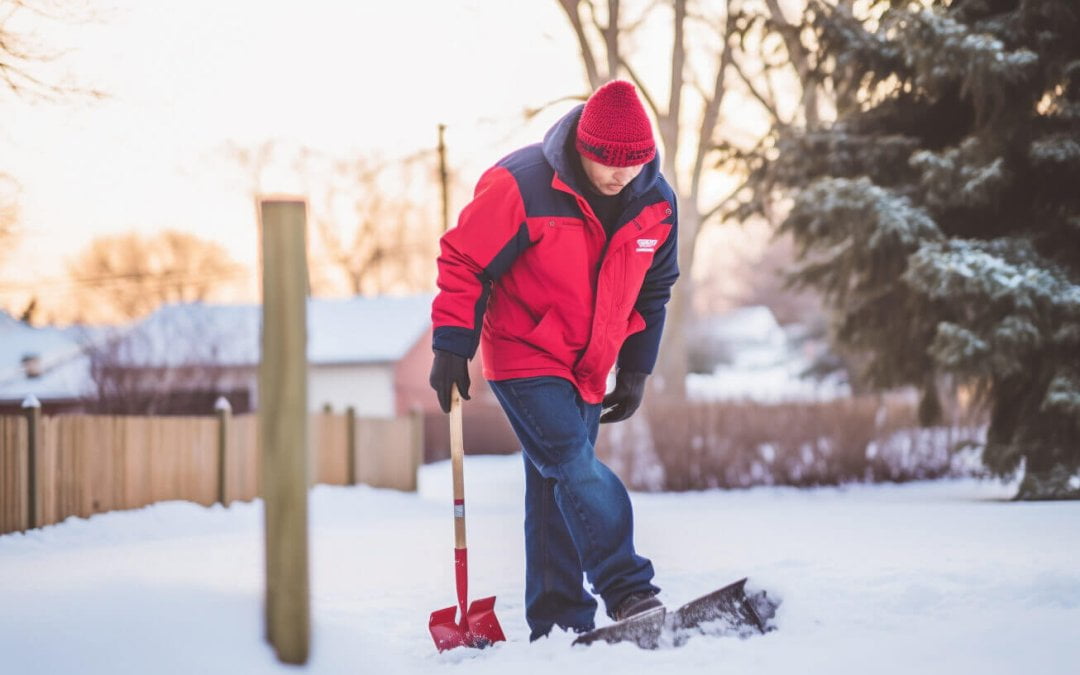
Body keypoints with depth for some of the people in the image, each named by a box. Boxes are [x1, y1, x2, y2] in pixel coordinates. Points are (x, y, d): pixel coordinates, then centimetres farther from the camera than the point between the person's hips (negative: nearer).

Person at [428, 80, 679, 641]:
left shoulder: (657, 204, -4)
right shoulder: (520, 186, -21)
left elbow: (652, 291, 10)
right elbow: (464, 263, -13)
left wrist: (635, 370, 10)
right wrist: (452, 347, -14)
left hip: (588, 369, 6)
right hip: (524, 358, -5)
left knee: (558, 489, 9)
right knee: (577, 469, -19)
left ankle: (559, 625, 12)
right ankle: (629, 594, -22)